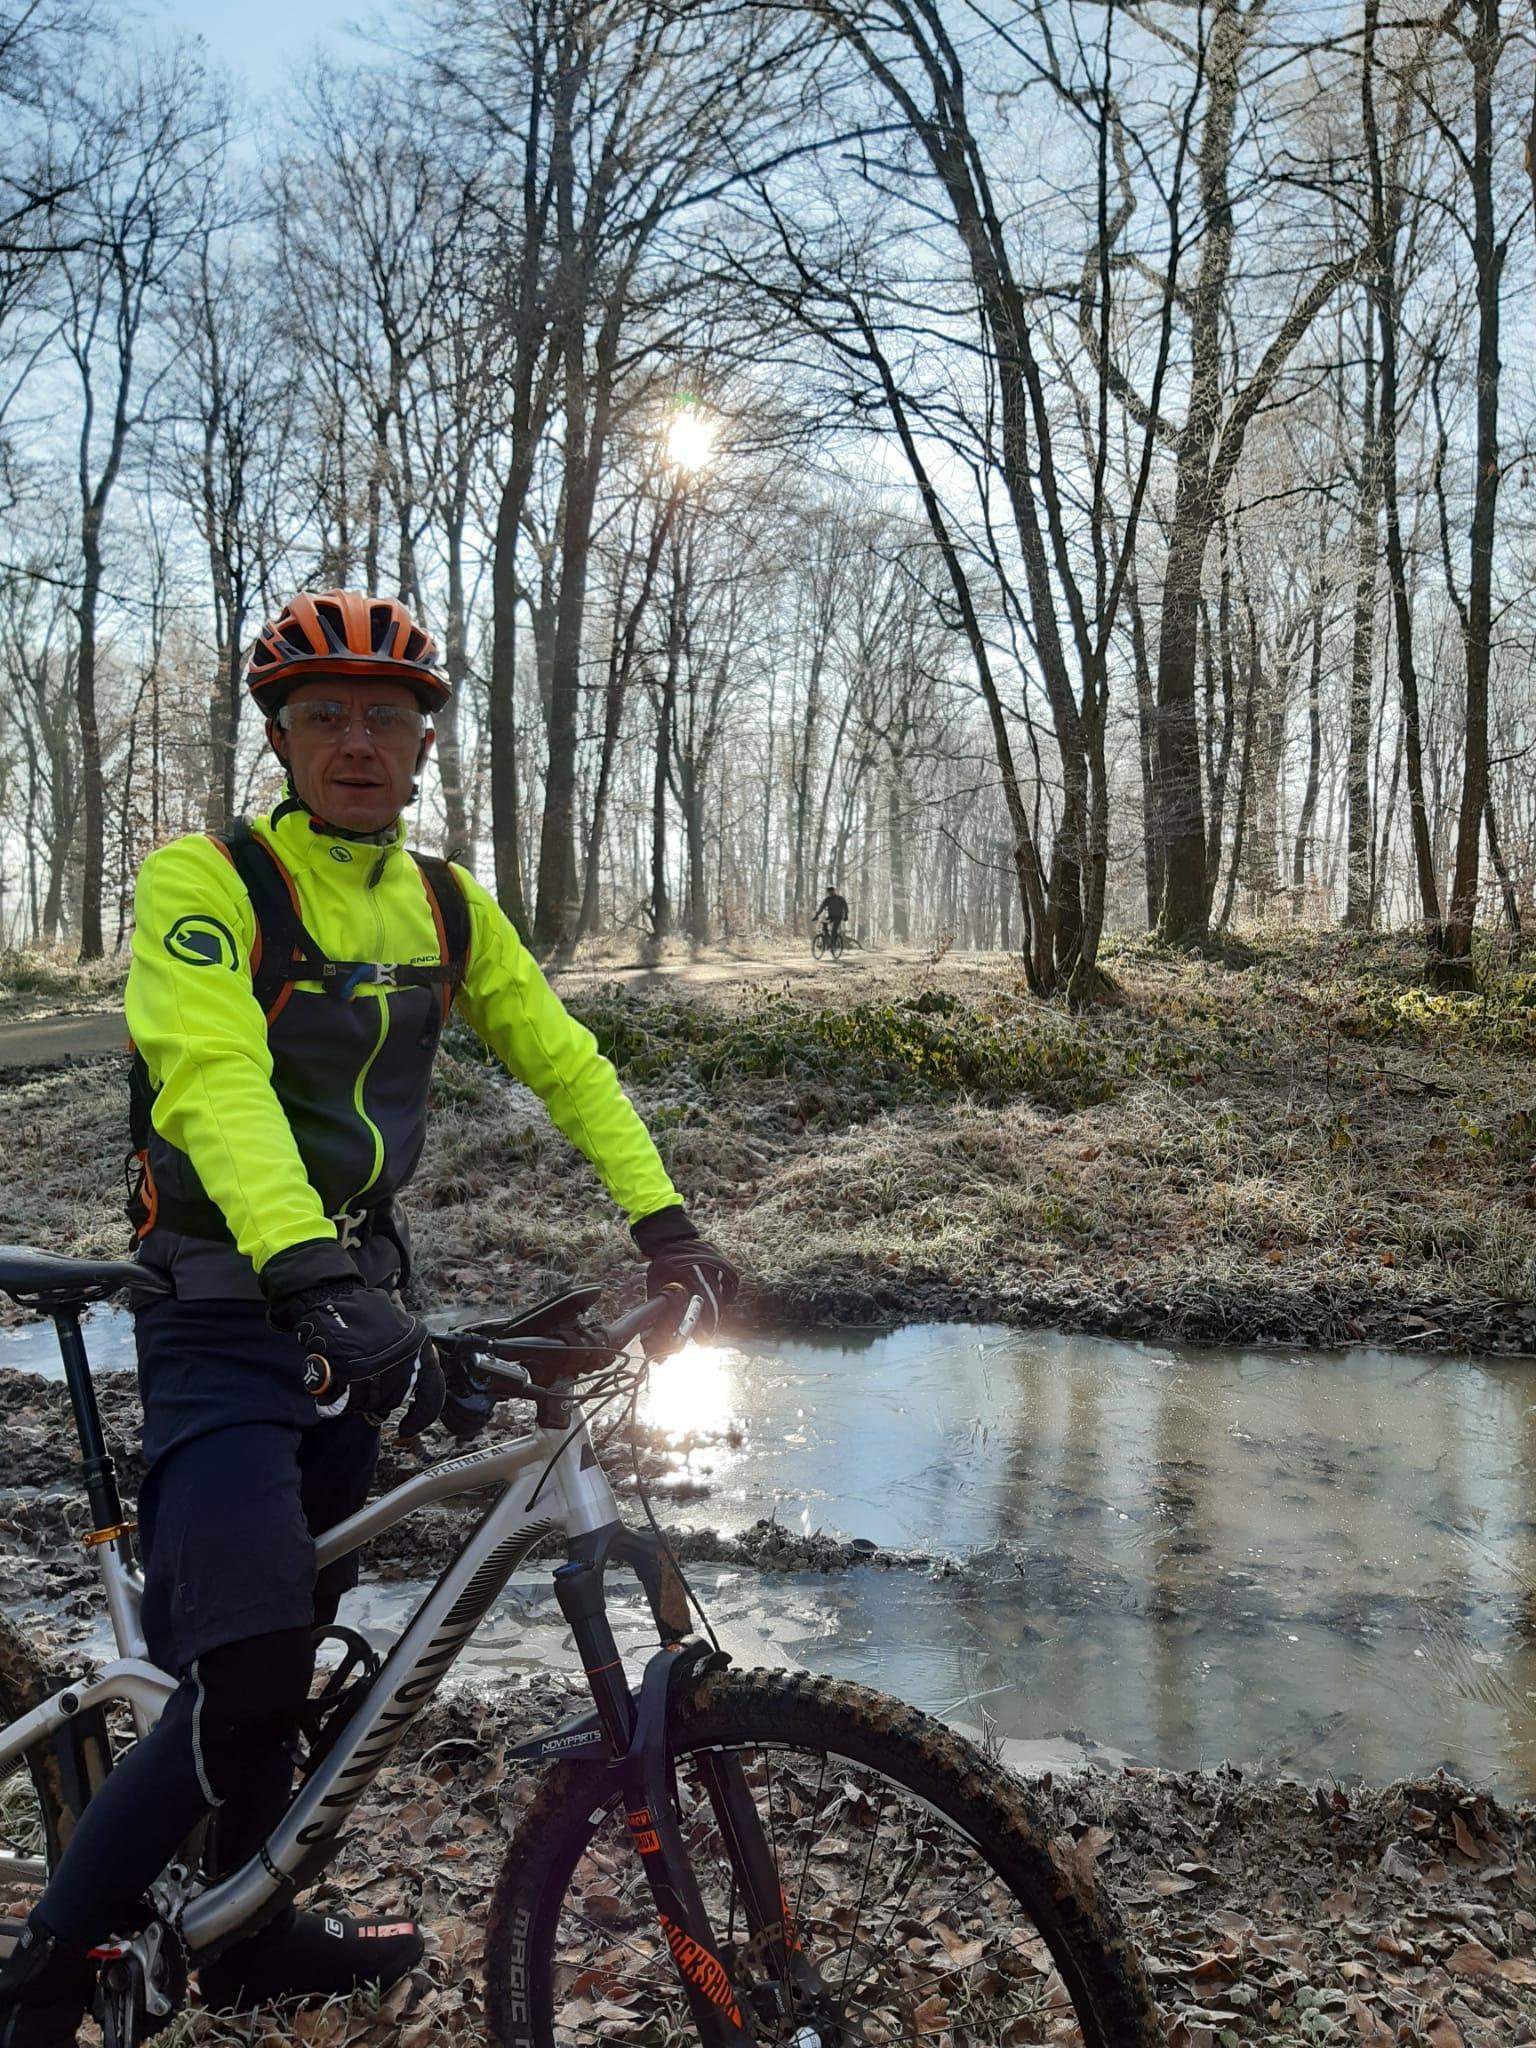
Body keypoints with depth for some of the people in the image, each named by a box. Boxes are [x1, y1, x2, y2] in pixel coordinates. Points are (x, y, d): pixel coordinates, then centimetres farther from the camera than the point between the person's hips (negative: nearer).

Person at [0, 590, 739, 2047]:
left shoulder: (448, 907, 7)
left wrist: (663, 1220, -6)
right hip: (224, 1309, -6)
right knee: (247, 1670, -16)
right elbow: (215, 1081, -27)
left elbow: (563, 1062, 7)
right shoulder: (203, 879, -12)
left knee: (289, 1645, 15)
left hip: (353, 1299, 6)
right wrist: (310, 1273, -41)